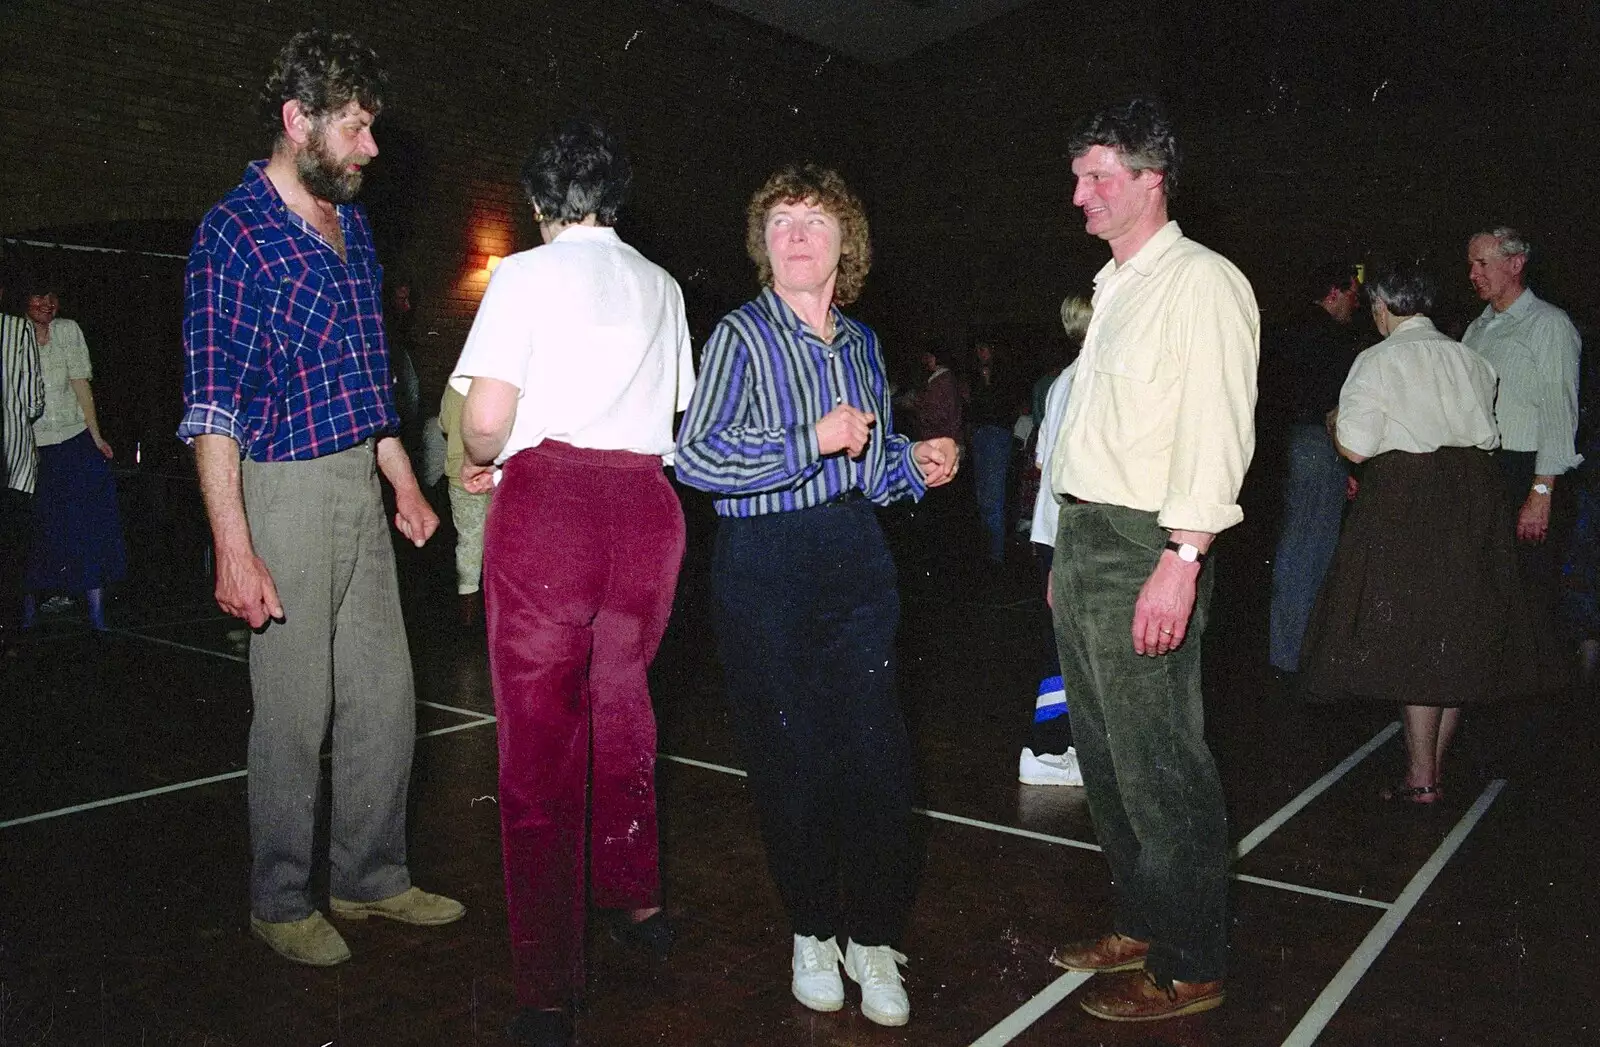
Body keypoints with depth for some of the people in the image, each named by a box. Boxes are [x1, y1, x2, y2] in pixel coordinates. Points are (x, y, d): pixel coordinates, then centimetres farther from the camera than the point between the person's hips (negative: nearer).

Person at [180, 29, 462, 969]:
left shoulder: (353, 226, 14)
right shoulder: (234, 232, -9)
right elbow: (213, 402, -14)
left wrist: (403, 479, 19)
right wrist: (234, 548, -19)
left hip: (360, 485, 7)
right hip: (284, 488, -7)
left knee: (387, 696, 11)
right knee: (296, 710, 1)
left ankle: (372, 877, 27)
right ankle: (280, 902, 20)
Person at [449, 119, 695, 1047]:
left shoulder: (528, 273, 0)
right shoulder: (661, 286, 15)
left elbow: (486, 419, -9)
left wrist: (485, 462, 15)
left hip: (549, 504, -5)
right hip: (646, 503, 5)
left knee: (540, 737, 0)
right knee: (621, 701, 22)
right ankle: (636, 899, 39)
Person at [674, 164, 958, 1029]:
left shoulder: (860, 344, 14)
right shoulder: (741, 335, -2)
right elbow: (696, 456, -15)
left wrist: (914, 464, 4)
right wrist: (814, 440, -17)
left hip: (856, 559, 4)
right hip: (764, 568, -4)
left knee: (877, 753, -1)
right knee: (790, 756, 3)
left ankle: (871, 938, 17)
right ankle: (811, 931, 24)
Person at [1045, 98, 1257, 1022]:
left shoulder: (1202, 283, -9)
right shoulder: (1114, 287, 19)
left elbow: (1217, 433, -18)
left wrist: (1180, 561, -24)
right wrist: (1069, 549, 18)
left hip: (1146, 549, -9)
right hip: (1084, 538, 9)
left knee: (1160, 765, -2)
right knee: (1104, 754, 16)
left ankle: (1189, 968, 14)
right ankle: (1142, 923, 32)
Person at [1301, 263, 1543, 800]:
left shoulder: (1378, 361, -8)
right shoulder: (1469, 359, 10)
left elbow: (1356, 449, -13)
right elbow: (1488, 434, 13)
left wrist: (1337, 424, 7)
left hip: (1405, 497, -6)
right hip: (1474, 493, 6)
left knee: (1409, 635, -2)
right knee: (1458, 634, 12)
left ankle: (1421, 778, 1)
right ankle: (1435, 762, 22)